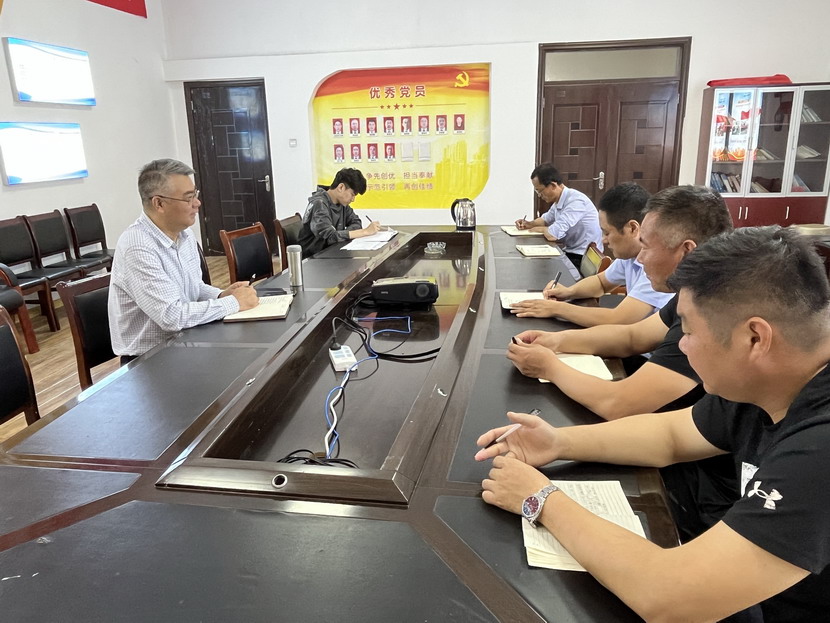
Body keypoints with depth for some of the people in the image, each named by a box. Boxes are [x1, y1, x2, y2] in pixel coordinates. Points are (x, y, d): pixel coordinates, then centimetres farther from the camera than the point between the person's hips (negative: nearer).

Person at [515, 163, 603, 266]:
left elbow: (553, 235, -29)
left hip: (582, 259, -8)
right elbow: (546, 219, 25)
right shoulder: (558, 200, 4)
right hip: (569, 252, 8)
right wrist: (529, 224, 5)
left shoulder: (575, 201, -23)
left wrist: (540, 229, -7)